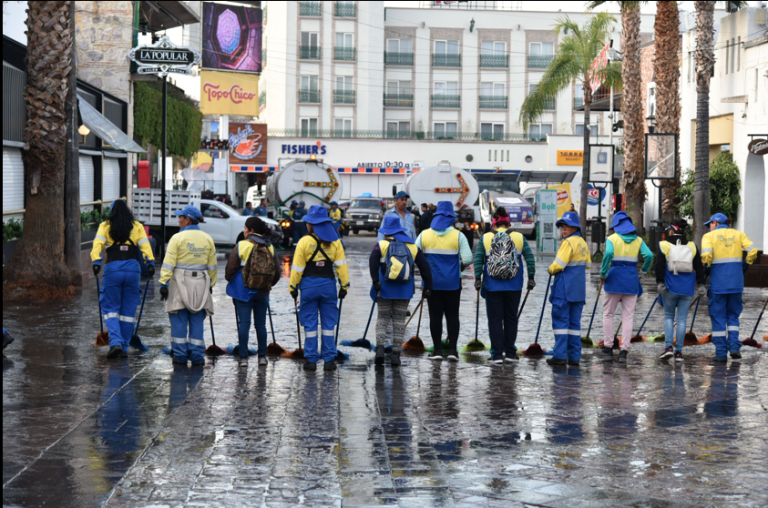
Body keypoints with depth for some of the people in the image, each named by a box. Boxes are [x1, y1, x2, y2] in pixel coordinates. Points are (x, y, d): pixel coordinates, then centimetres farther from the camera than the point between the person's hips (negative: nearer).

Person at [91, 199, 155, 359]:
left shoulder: (105, 226, 6)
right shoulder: (137, 227, 9)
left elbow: (98, 243, -9)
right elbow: (145, 245, -3)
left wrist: (96, 262, -17)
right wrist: (150, 263, -8)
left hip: (112, 269, -1)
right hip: (133, 269, 1)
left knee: (110, 308, 5)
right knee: (128, 310, 9)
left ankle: (115, 342, -14)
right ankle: (124, 347, 12)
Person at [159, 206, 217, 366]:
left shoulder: (178, 238, -7)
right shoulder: (207, 239, 7)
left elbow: (168, 263, -11)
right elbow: (212, 266, 11)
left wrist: (164, 283, -10)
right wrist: (210, 285, 19)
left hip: (180, 282, -4)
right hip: (201, 284, 4)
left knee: (179, 321, 3)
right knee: (197, 321, 7)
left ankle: (180, 355, 4)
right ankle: (197, 356, 7)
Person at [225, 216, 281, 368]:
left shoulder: (241, 246, -9)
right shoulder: (270, 248, 2)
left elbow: (230, 268, -7)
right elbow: (277, 272, 5)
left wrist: (230, 281, 13)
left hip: (243, 291, -3)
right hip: (262, 293, 3)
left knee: (244, 323, 1)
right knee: (261, 324, 12)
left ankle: (243, 357, 0)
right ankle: (262, 356, 14)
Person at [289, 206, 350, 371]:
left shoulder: (304, 242, -7)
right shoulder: (334, 241, 2)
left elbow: (297, 268, -6)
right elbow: (341, 265, 0)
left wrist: (293, 287, 2)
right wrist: (344, 286, 6)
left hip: (308, 285, -2)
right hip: (328, 284, 2)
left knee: (310, 324, 5)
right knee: (328, 323, 8)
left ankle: (311, 360, 6)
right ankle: (329, 360, 7)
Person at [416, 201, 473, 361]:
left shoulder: (424, 235, 0)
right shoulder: (458, 236, -5)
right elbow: (468, 259, -11)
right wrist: (459, 266, 10)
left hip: (432, 282, 1)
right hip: (452, 282, -1)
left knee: (435, 316, 5)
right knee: (452, 315, 7)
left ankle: (438, 350, 6)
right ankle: (452, 349, 2)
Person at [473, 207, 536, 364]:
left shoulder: (485, 238, -2)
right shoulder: (519, 237, 0)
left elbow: (478, 259, -7)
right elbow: (529, 257, -3)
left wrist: (478, 278, -4)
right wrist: (531, 277, 1)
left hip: (492, 285, -1)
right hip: (514, 286, 1)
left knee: (495, 319, 4)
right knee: (511, 318, 13)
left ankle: (497, 354, 1)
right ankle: (510, 353, 16)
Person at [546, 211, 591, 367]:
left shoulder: (569, 242, -13)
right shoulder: (583, 243, 13)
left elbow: (558, 265, -18)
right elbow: (588, 264, 22)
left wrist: (551, 270, 1)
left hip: (564, 289, -8)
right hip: (579, 289, 8)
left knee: (560, 320, -4)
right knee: (575, 322, 9)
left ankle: (560, 356, -7)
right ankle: (574, 357, 9)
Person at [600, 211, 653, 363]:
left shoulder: (612, 238, -1)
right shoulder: (638, 240, 7)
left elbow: (608, 253, -20)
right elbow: (649, 255, -7)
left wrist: (603, 273, -12)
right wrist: (643, 272, 6)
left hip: (615, 278, -2)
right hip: (631, 279, 2)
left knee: (608, 314, 10)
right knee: (628, 316, 4)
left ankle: (608, 349, 7)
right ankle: (624, 351, -2)